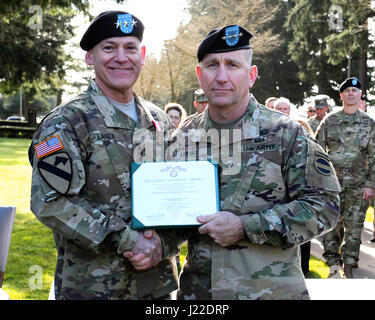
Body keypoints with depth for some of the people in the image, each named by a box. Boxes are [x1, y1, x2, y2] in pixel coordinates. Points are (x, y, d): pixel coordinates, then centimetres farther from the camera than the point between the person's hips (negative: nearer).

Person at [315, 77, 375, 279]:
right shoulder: (329, 121, 5)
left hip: (358, 185, 1)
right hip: (332, 181, 0)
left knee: (354, 227, 4)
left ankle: (349, 268, 15)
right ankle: (334, 265, 10)